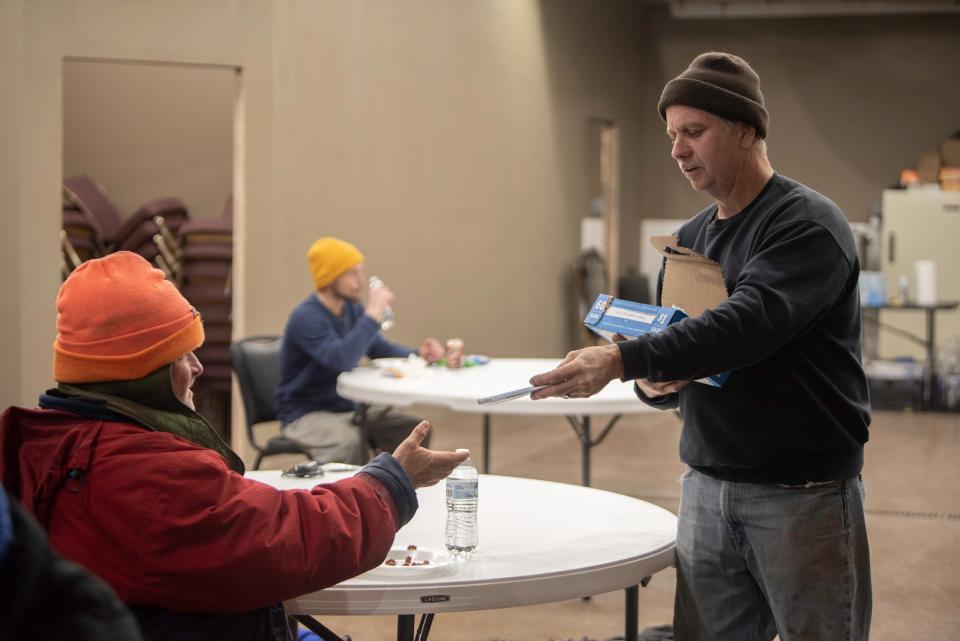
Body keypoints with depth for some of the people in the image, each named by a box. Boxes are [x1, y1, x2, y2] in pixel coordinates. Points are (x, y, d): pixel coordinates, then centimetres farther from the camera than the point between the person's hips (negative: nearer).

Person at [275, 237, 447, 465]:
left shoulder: (351, 308, 6)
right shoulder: (306, 317, -21)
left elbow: (381, 349, 16)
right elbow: (341, 359, -36)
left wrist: (419, 354, -4)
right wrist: (373, 312, -30)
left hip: (347, 408, 8)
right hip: (306, 415, -8)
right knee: (350, 442, -38)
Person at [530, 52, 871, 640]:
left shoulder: (808, 223, -11)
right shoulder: (690, 239, 11)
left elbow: (750, 322, -27)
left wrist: (622, 360, -35)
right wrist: (654, 381, -8)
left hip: (804, 495, -6)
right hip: (706, 488, 6)